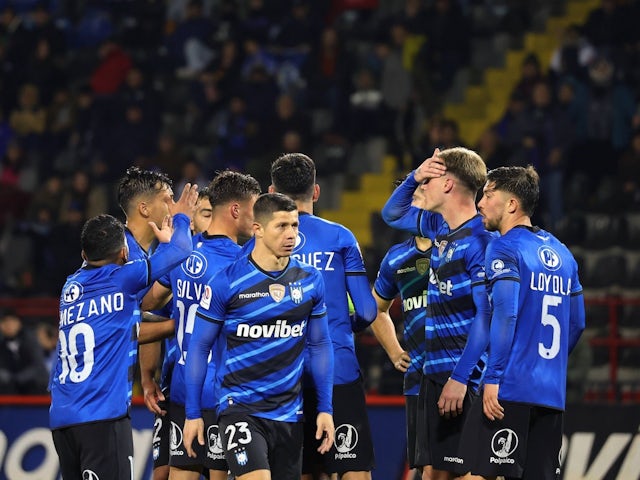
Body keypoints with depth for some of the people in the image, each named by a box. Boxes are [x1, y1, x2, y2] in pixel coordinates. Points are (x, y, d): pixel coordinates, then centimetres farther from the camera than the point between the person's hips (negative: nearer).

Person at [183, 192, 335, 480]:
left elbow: (320, 346, 13)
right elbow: (199, 347, -2)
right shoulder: (227, 282, -9)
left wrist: (325, 409, 8)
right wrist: (193, 413, -3)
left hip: (289, 412, 5)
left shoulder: (311, 281, 4)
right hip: (240, 409, -5)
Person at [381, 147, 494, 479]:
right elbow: (392, 214, 30)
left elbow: (487, 315, -20)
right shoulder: (439, 228, 12)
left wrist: (460, 377, -24)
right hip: (435, 373, 9)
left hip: (463, 378, -9)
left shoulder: (479, 241, -15)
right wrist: (413, 177, 9)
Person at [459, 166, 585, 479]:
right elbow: (576, 323, 21)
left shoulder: (505, 248, -6)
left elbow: (505, 315, -17)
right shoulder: (559, 252, 17)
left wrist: (493, 379, -19)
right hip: (552, 393, 7)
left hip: (512, 385, -7)